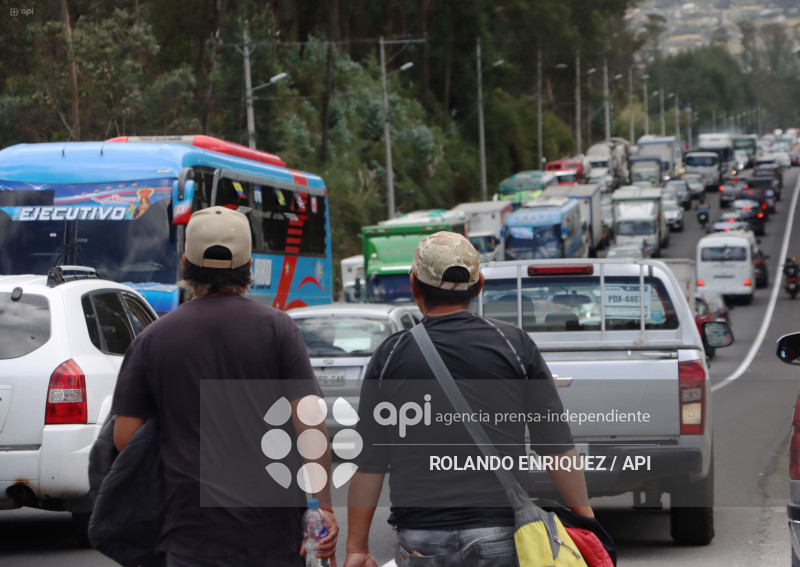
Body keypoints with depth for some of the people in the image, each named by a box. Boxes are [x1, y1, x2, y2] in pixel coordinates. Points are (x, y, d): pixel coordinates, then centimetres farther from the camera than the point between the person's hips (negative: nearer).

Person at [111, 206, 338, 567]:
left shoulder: (152, 340, 1)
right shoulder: (277, 328, -1)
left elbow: (125, 436, 0)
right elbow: (310, 422, -8)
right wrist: (324, 507, -4)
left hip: (191, 535, 0)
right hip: (274, 530, 0)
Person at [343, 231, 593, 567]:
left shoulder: (391, 356, 1)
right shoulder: (514, 345, 1)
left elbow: (368, 464, 2)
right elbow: (558, 448, 2)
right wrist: (585, 518, 11)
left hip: (419, 539, 0)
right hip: (500, 535, 0)